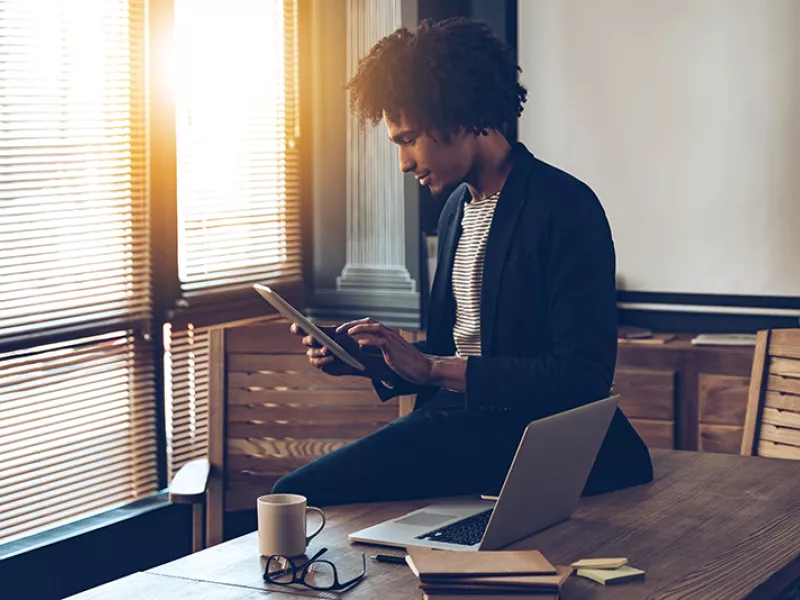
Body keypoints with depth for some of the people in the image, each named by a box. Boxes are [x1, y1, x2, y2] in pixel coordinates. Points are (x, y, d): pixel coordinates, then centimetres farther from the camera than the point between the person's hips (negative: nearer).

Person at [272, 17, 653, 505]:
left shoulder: (566, 209, -11)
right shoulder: (457, 207, 16)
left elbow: (584, 377, -18)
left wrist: (432, 368, -17)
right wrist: (367, 359, 5)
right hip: (451, 419, 8)